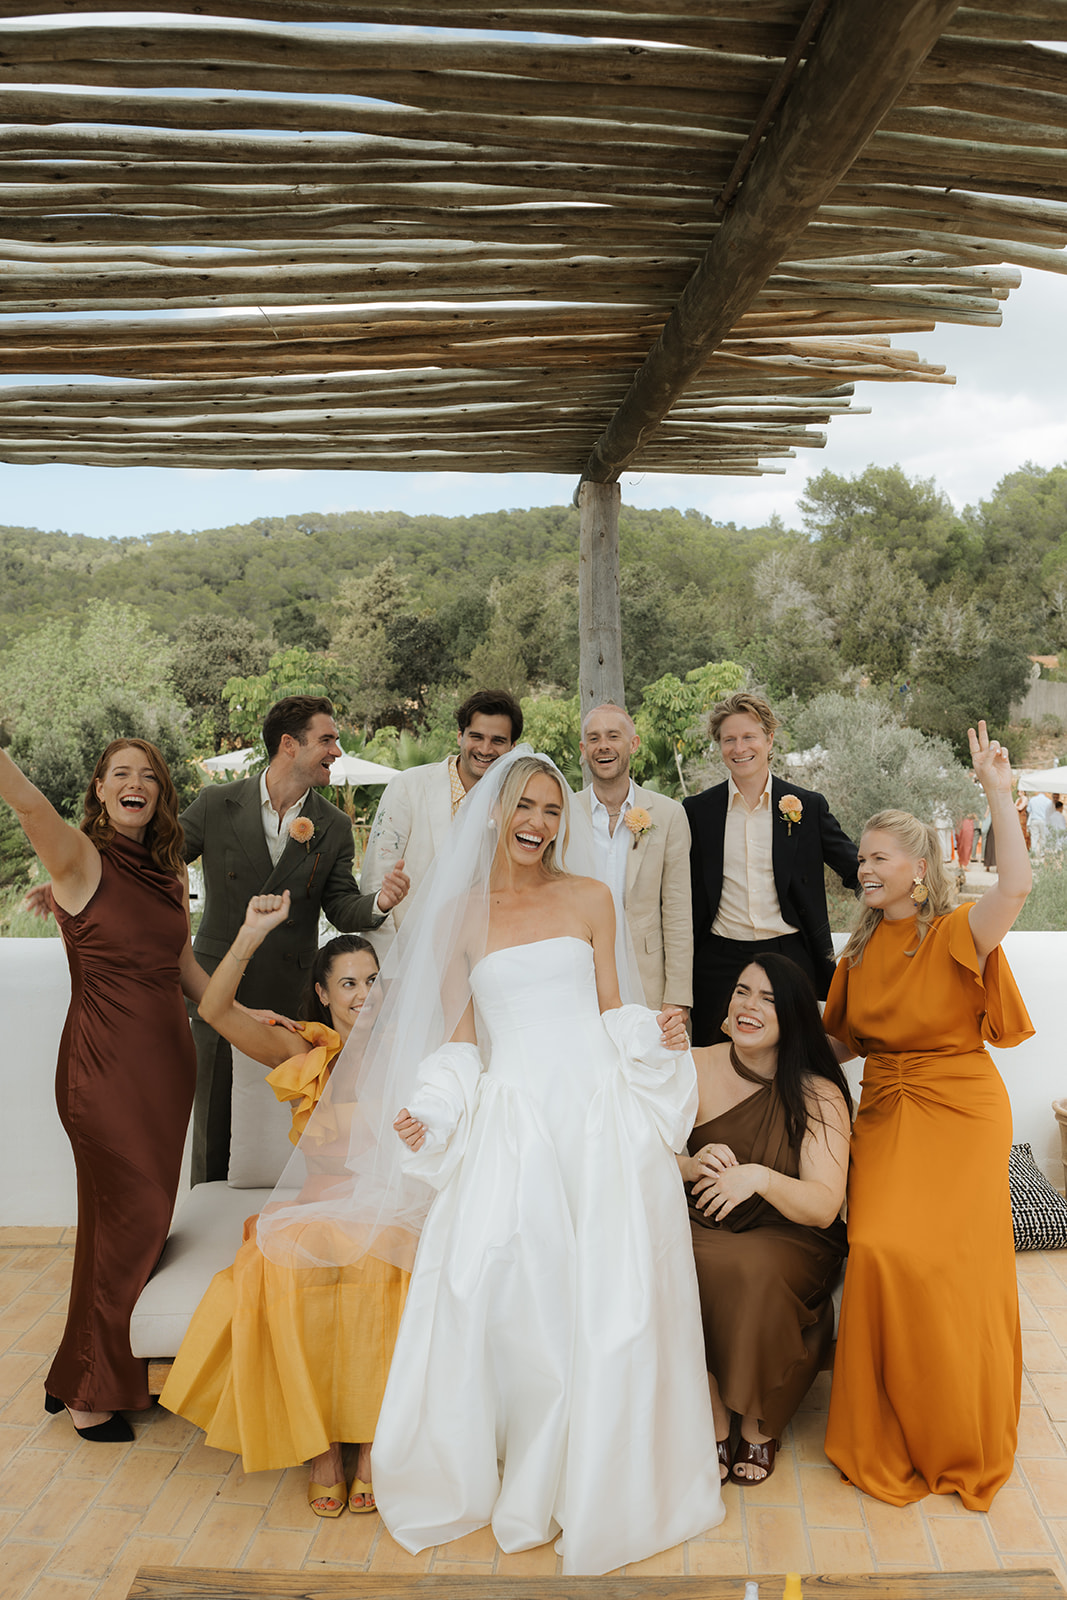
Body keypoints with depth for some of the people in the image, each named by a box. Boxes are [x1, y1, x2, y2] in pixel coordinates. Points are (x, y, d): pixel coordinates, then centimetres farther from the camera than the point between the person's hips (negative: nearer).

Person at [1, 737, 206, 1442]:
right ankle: (90, 1391, 24)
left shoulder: (170, 870, 9)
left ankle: (124, 1367, 34)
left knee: (145, 1217, 15)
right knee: (129, 1216, 3)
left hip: (167, 1059, 6)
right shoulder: (81, 857, -11)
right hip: (105, 1065, -6)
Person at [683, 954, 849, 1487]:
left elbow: (823, 1206, -16)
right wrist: (691, 1166, -24)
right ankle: (712, 1425, -8)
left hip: (789, 1239, -2)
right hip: (702, 1229, 2)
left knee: (749, 1272, -33)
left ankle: (761, 1425, -5)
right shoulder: (695, 1069, -1)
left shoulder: (819, 1096, -8)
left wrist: (759, 1178, -35)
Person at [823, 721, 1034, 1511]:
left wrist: (998, 790, -30)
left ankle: (960, 1439, 22)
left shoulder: (959, 934, -11)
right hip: (885, 1115, 4)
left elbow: (1017, 885, -32)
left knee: (953, 1267, -3)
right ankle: (891, 1439, 15)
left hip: (958, 1115, -4)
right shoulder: (861, 948, 8)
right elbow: (843, 1037, 17)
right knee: (881, 1255, -6)